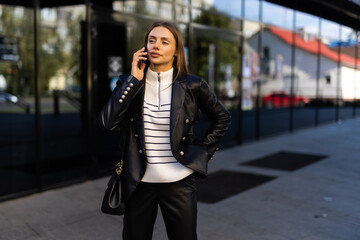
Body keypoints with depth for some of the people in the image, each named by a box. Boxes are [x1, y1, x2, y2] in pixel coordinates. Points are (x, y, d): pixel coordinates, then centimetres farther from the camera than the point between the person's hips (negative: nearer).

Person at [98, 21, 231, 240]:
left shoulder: (192, 86, -4)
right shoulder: (130, 83, 1)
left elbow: (222, 118, 10)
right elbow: (108, 122, -14)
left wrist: (202, 152, 1)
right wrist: (134, 80, -14)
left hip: (179, 181, -1)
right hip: (139, 181, 2)